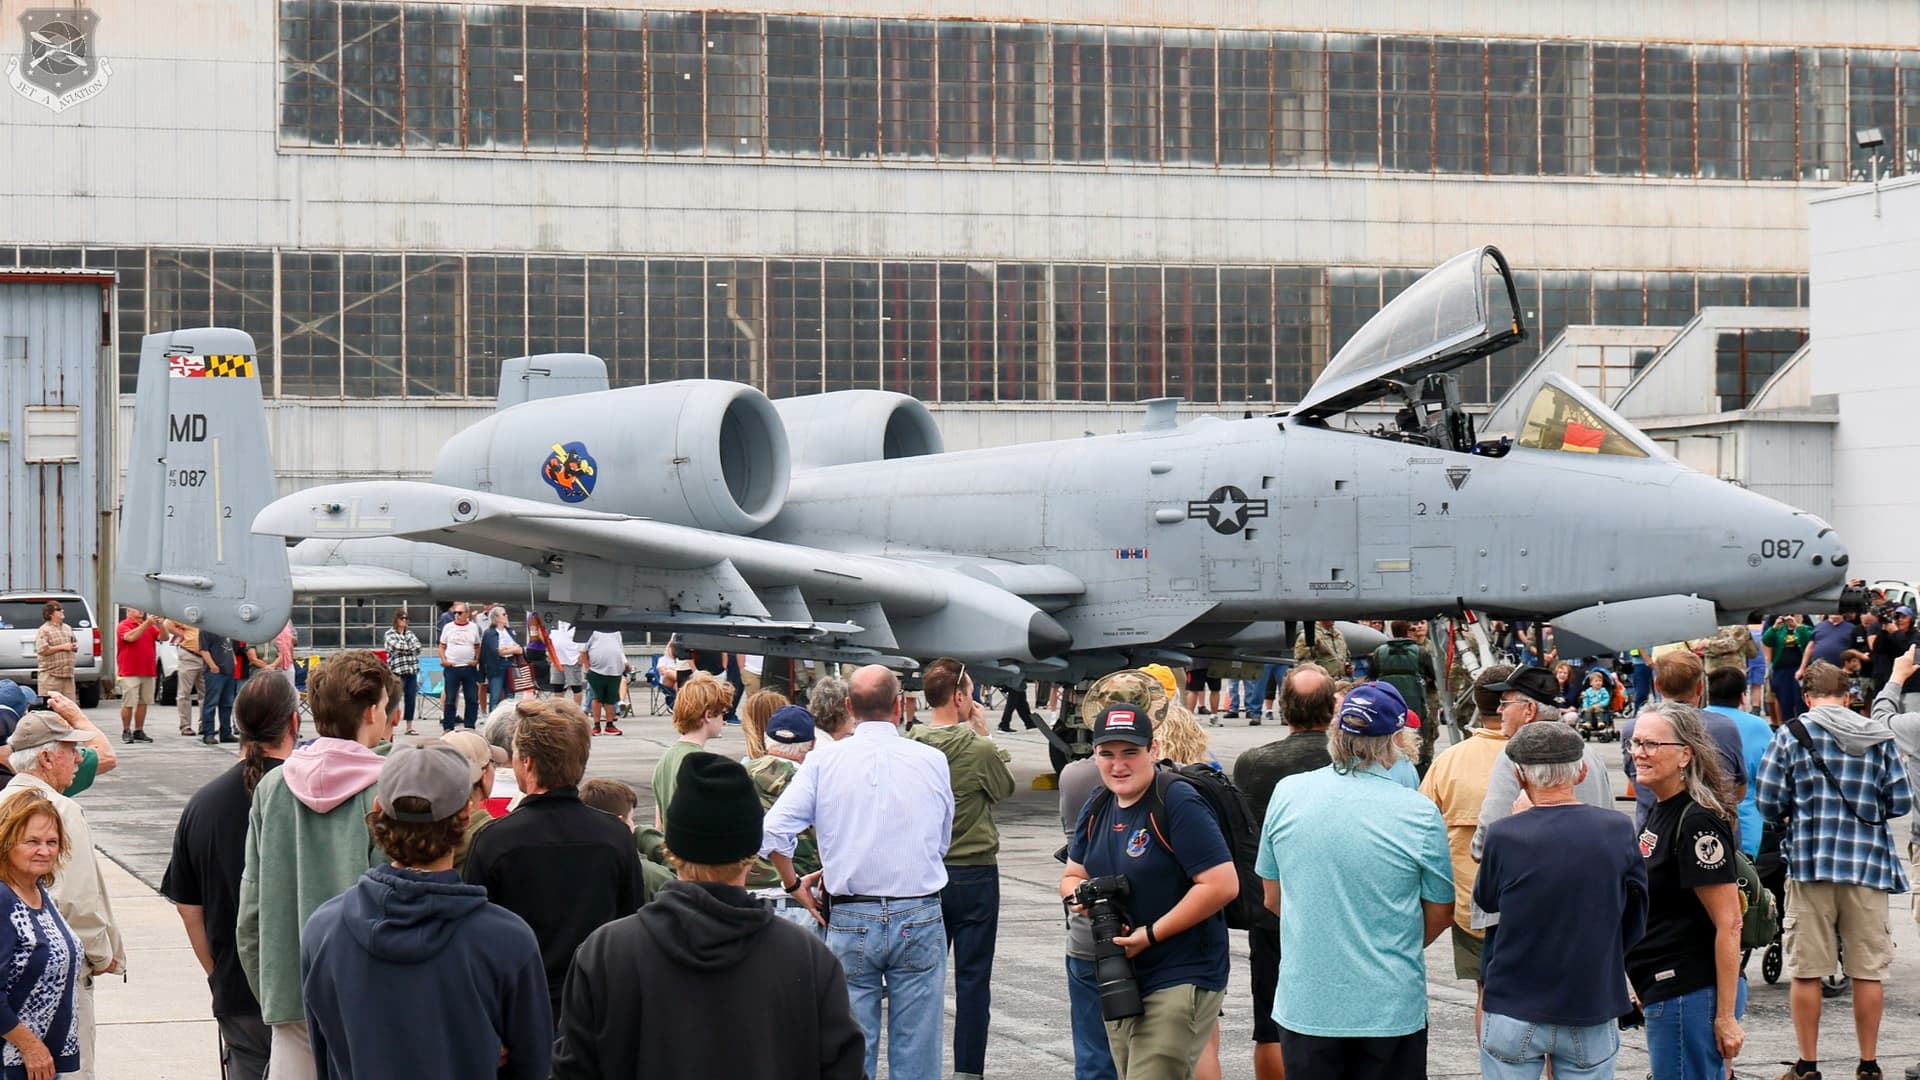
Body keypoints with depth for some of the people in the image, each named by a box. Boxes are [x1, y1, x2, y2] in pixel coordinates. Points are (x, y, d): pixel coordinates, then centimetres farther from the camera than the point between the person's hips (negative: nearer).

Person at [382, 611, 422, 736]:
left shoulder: (409, 633, 16)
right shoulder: (390, 633, 0)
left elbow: (417, 647, 3)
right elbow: (397, 646, -15)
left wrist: (403, 649, -7)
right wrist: (410, 648, -4)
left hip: (412, 670, 5)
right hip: (397, 671, -5)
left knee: (410, 699, 5)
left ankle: (409, 726, 10)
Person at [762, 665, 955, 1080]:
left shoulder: (823, 762, -2)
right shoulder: (932, 761, 1)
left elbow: (773, 831, -9)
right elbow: (942, 843, 10)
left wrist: (793, 883, 6)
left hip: (849, 921, 0)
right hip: (920, 917, 0)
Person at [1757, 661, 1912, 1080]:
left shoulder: (1792, 734, -1)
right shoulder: (1879, 736, 5)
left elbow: (1768, 801, -5)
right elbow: (1900, 803, 4)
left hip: (1810, 861, -1)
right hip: (1869, 863, 2)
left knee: (1807, 970, 5)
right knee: (1869, 970, 8)